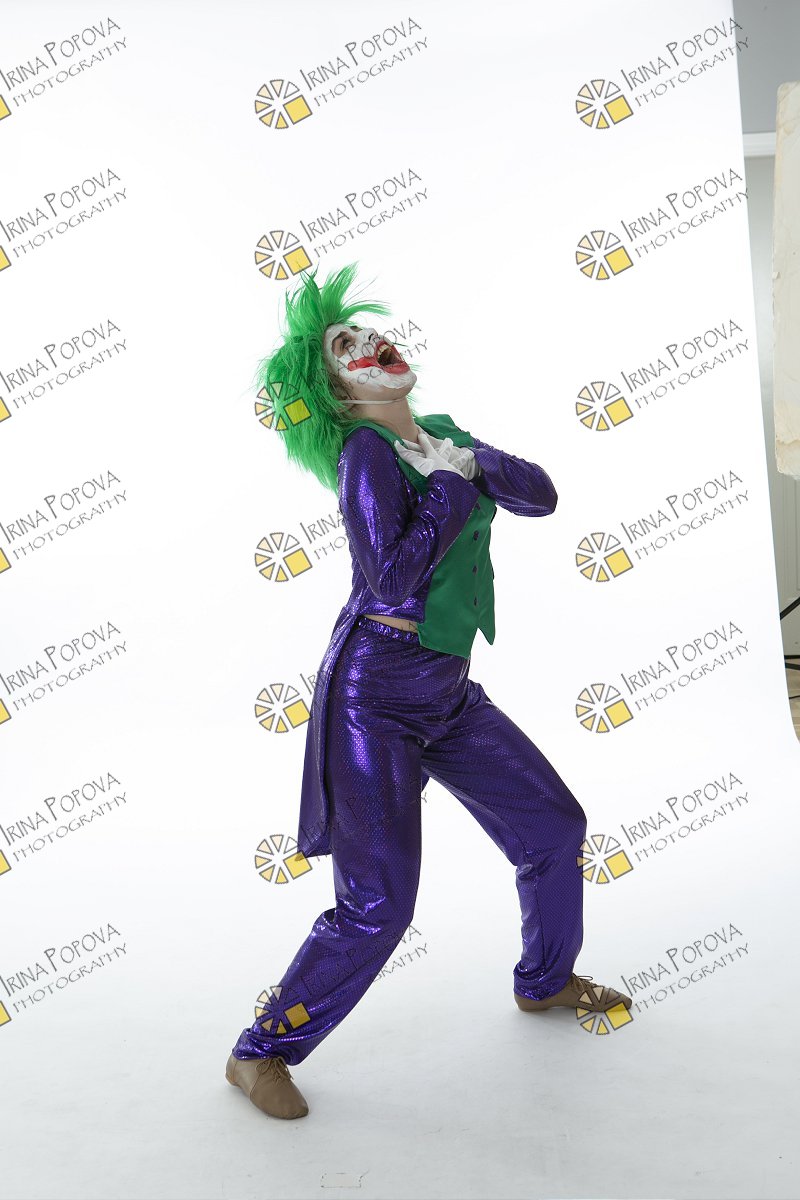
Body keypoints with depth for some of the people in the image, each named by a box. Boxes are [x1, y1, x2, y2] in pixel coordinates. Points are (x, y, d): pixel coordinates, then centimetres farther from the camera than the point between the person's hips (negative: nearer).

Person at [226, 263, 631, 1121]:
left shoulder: (442, 433, 10)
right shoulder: (365, 452, -14)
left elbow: (540, 497, 6)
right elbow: (393, 576, -26)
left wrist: (478, 459, -9)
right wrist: (451, 481, -16)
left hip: (447, 693, 8)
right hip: (374, 695, -8)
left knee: (554, 826, 16)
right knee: (377, 907, -9)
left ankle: (545, 983, 41)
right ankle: (259, 1053, 13)